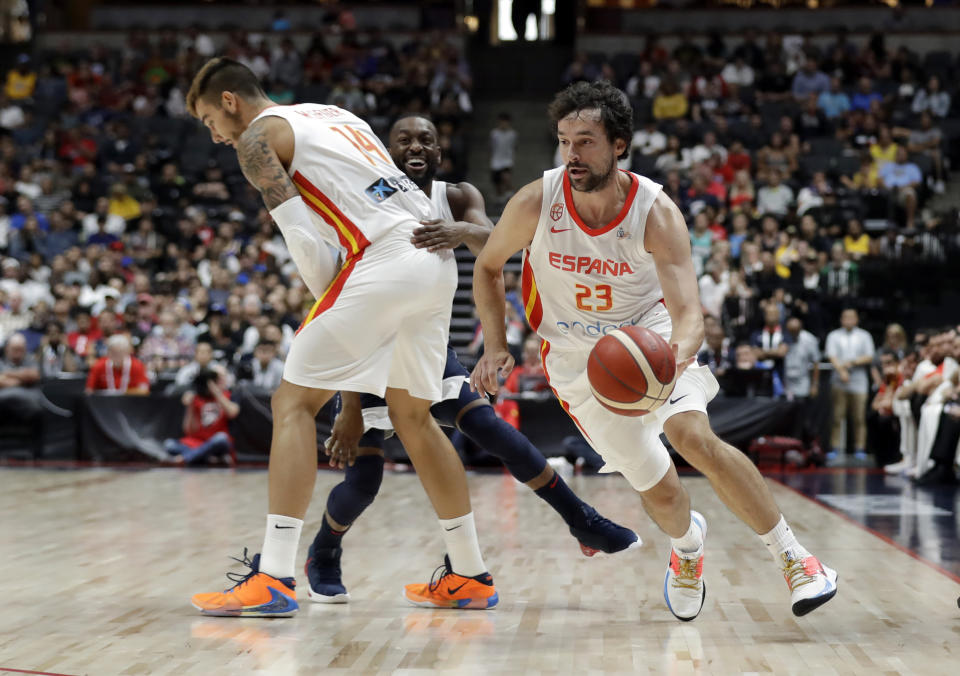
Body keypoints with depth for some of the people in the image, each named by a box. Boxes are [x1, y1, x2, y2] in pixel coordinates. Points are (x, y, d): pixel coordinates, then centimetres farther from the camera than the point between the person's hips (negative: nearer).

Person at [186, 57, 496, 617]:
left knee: (294, 402, -3)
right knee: (412, 415, 21)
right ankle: (470, 575, 26)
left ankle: (274, 578, -12)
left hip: (386, 260, -8)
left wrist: (328, 300, 7)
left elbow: (303, 237, -7)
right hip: (438, 261, 8)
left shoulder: (258, 136, 5)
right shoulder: (333, 115, 29)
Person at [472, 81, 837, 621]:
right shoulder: (536, 204, -19)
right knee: (657, 489, -1)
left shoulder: (657, 213, -23)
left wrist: (677, 355, -53)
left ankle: (792, 555, -13)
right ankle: (687, 545, 38)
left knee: (693, 436, -29)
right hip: (579, 357, 1)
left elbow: (688, 312, -31)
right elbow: (488, 268, 1)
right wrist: (496, 345, -9)